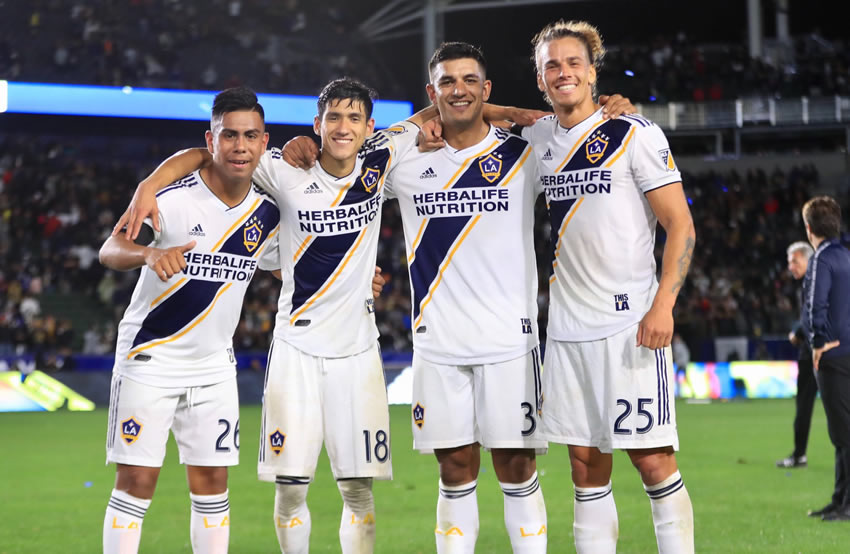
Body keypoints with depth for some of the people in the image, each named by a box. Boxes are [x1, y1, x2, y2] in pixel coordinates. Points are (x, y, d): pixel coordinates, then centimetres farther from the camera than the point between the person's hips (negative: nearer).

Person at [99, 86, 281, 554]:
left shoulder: (266, 214, 1)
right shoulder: (173, 198, -16)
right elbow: (109, 250, -23)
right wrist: (149, 253, -45)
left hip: (214, 366, 5)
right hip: (149, 357, -5)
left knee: (212, 484, 6)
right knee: (136, 481, -6)